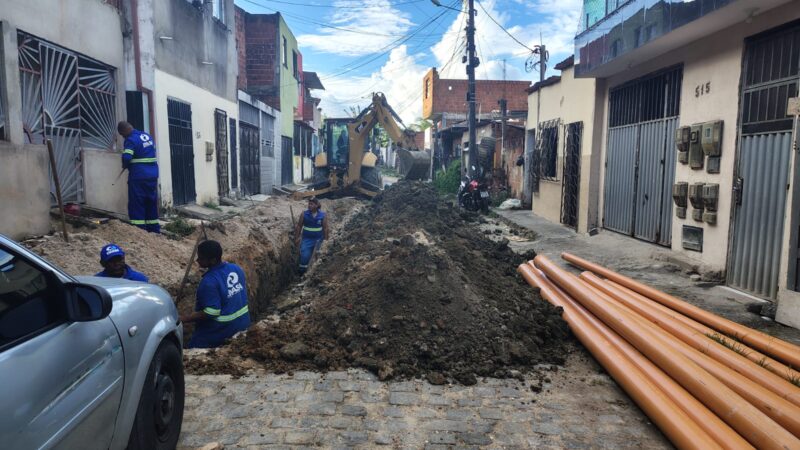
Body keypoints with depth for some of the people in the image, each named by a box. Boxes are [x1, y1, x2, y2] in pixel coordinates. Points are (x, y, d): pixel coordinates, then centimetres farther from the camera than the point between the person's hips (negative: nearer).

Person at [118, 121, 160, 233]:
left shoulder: (131, 140, -12)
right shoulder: (147, 136, 13)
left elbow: (126, 157, -22)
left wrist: (125, 165, -2)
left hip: (138, 177, -7)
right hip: (153, 175, 7)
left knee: (137, 205, -1)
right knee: (152, 204, 13)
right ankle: (154, 229, 17)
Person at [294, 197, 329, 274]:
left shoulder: (323, 215, -7)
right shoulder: (304, 214, -6)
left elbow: (325, 229, -3)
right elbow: (299, 226, -1)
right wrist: (296, 238, -2)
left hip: (318, 240, 1)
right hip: (306, 239, -1)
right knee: (304, 257, -7)